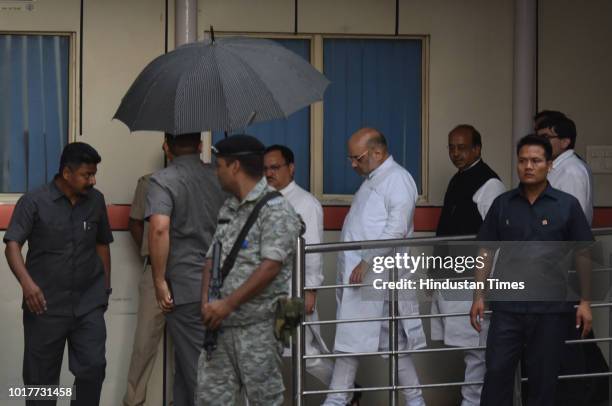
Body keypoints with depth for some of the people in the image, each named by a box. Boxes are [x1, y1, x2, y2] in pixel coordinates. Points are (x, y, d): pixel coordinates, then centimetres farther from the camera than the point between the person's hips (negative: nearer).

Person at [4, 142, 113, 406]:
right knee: (41, 377, 6)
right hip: (46, 306, -3)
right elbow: (12, 245, -14)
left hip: (89, 305, 3)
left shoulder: (96, 201, 6)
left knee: (93, 367, -6)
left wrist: (106, 287, 17)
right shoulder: (33, 202, -8)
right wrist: (26, 282, -30)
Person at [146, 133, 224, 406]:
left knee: (197, 365, 0)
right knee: (187, 362, 17)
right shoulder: (218, 178, 9)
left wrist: (159, 280, -16)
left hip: (186, 286, -5)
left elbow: (159, 228, -22)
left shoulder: (163, 180, -8)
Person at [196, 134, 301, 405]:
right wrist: (206, 302, -1)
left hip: (258, 325, -8)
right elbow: (212, 257, 17)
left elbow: (270, 266, -17)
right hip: (220, 323, 8)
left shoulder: (275, 208, -9)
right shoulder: (228, 208, 18)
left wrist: (228, 304, -17)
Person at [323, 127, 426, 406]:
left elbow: (396, 229, -19)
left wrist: (368, 261, -20)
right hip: (356, 277, 9)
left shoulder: (397, 179, -9)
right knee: (348, 340, 9)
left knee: (393, 342, -4)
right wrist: (353, 267, 15)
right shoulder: (371, 180, 19)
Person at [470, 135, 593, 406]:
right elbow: (486, 253, 9)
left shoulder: (567, 205, 1)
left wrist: (585, 302, -4)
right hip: (507, 307, 1)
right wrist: (479, 296, 3)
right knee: (497, 373, -2)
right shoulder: (502, 204, 6)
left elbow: (582, 256, 2)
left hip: (551, 309, -1)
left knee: (543, 379, 7)